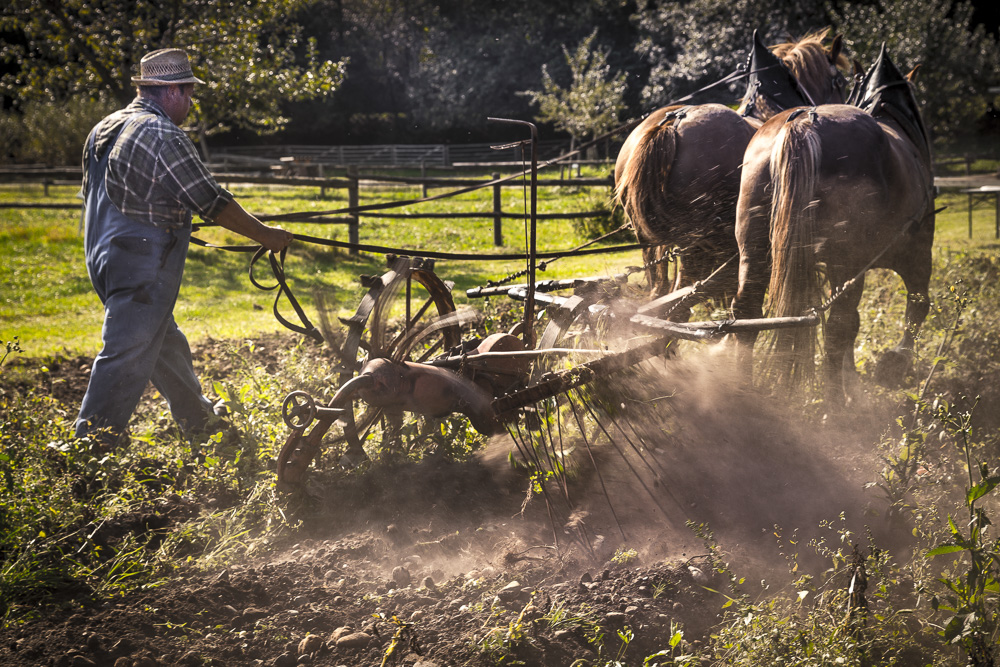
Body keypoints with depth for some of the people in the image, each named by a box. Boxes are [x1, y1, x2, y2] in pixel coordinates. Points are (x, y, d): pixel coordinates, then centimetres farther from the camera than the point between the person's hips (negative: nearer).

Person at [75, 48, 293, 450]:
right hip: (143, 269, -10)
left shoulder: (103, 129, 11)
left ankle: (201, 423, 39)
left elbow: (90, 195, 22)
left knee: (167, 345, 23)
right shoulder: (163, 136, -17)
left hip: (103, 257, 10)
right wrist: (265, 235, -5)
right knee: (126, 360, -6)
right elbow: (212, 202, -15)